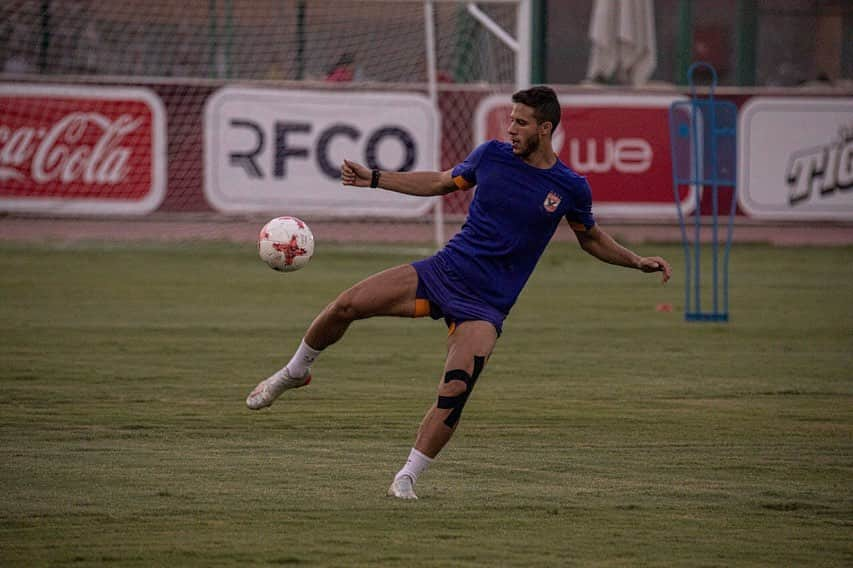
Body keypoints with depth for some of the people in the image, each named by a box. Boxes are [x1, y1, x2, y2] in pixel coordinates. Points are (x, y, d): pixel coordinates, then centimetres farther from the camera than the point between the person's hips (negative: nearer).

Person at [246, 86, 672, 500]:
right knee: (346, 305, -13)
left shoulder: (570, 188, -3)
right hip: (442, 270, 2)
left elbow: (591, 239, 16)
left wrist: (637, 261, 3)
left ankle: (407, 479, -9)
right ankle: (295, 371, 14)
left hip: (486, 305, -2)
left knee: (455, 392, -22)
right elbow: (441, 182, 19)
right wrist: (373, 179, 15)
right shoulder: (492, 155, 2)